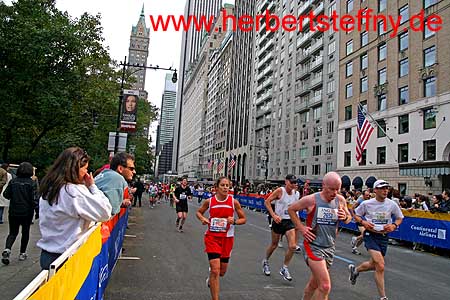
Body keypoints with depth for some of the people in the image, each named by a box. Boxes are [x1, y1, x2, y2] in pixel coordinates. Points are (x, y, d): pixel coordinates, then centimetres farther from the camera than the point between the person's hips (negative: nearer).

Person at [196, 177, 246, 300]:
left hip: (227, 238, 2)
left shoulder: (234, 202, -7)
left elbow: (243, 219, 2)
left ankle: (211, 278, 51)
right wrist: (203, 219, -9)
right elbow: (199, 212, 12)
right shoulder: (209, 201, -6)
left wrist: (234, 221, -18)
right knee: (215, 270, -12)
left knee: (222, 272, 15)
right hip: (212, 237, -2)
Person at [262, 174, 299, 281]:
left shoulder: (296, 194, 0)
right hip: (278, 220, -3)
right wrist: (274, 215, -21)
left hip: (290, 221, 4)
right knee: (274, 244, 12)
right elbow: (267, 202, -13)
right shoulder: (280, 191, -14)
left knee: (292, 246, -10)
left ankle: (284, 268, 10)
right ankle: (265, 261, 40)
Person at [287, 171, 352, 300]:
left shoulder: (340, 200, -1)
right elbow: (291, 209, 0)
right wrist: (301, 227, -8)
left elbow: (349, 218, 14)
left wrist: (345, 217, -9)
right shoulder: (311, 200, -13)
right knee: (325, 286, -16)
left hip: (330, 247, 5)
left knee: (314, 283, 20)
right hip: (313, 246, -5)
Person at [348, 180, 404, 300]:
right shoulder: (366, 203, -8)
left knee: (373, 265, 14)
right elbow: (356, 215, 6)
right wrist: (363, 222, -14)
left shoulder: (392, 204, -3)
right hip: (370, 235, -4)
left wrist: (394, 225, -9)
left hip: (384, 236, 4)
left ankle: (355, 270, 44)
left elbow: (400, 218, 11)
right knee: (380, 266, -17)